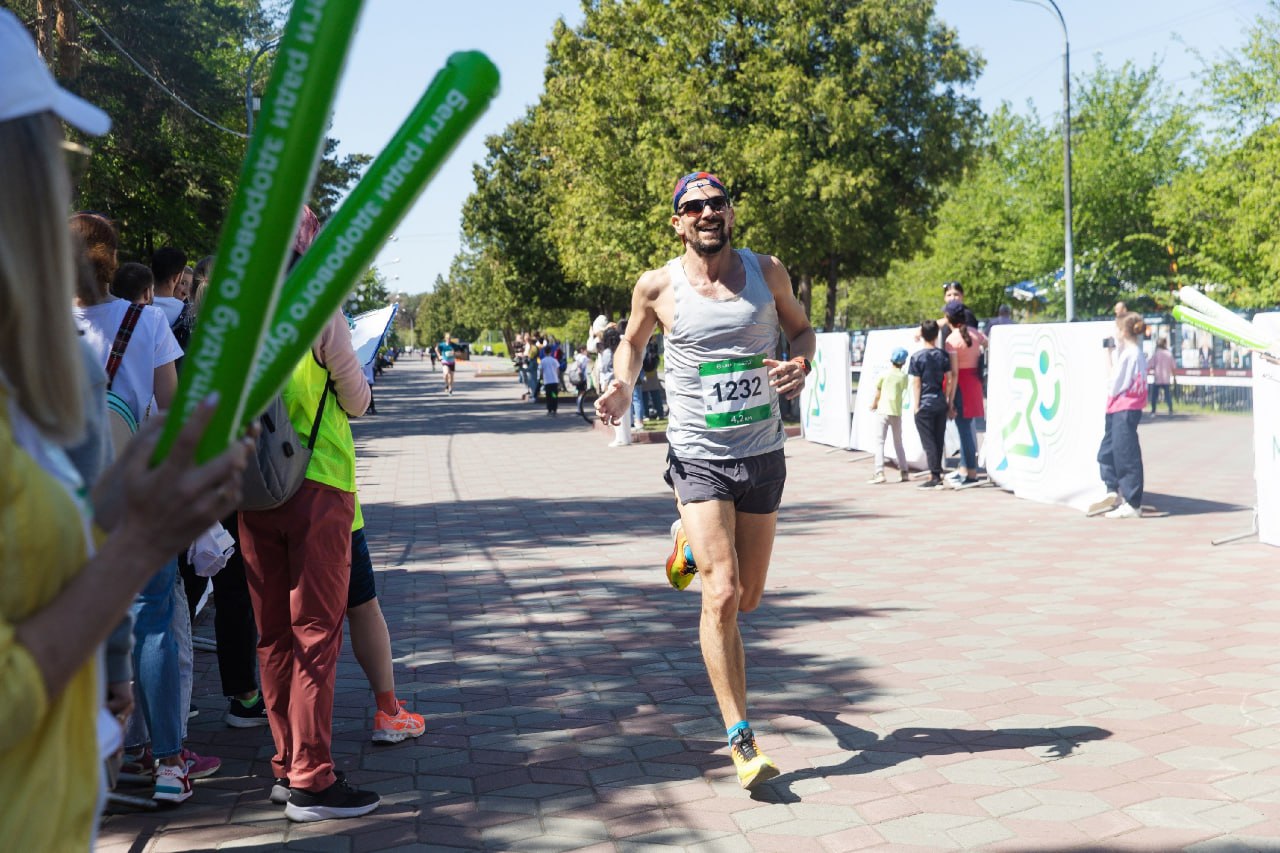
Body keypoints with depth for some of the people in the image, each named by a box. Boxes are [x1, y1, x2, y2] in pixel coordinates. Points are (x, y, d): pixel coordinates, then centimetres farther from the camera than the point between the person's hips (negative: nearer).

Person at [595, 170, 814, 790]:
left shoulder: (767, 272, 1)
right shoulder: (657, 286, -3)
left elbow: (800, 327, 16)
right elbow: (632, 342, 15)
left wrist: (802, 362, -7)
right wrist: (622, 385, -5)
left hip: (763, 454, 3)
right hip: (699, 458, -3)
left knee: (748, 598, 15)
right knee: (721, 597, -14)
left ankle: (691, 545, 47)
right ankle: (742, 741, -4)